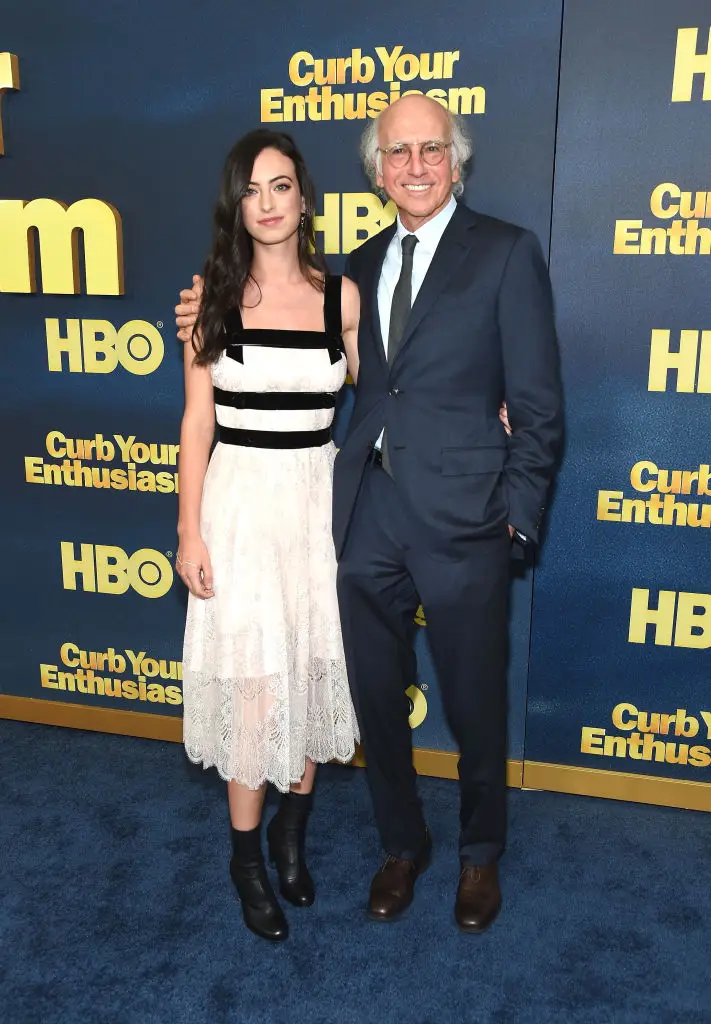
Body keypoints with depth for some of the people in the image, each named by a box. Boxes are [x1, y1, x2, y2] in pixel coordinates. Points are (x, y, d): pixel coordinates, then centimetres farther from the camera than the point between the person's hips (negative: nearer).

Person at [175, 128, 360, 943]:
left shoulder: (342, 295, 2)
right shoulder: (214, 294, 0)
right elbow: (197, 420, -1)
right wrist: (189, 530, -4)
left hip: (319, 499, 2)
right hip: (240, 501, -1)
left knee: (313, 671, 10)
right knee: (251, 683, 2)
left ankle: (293, 829, 34)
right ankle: (246, 853, 24)